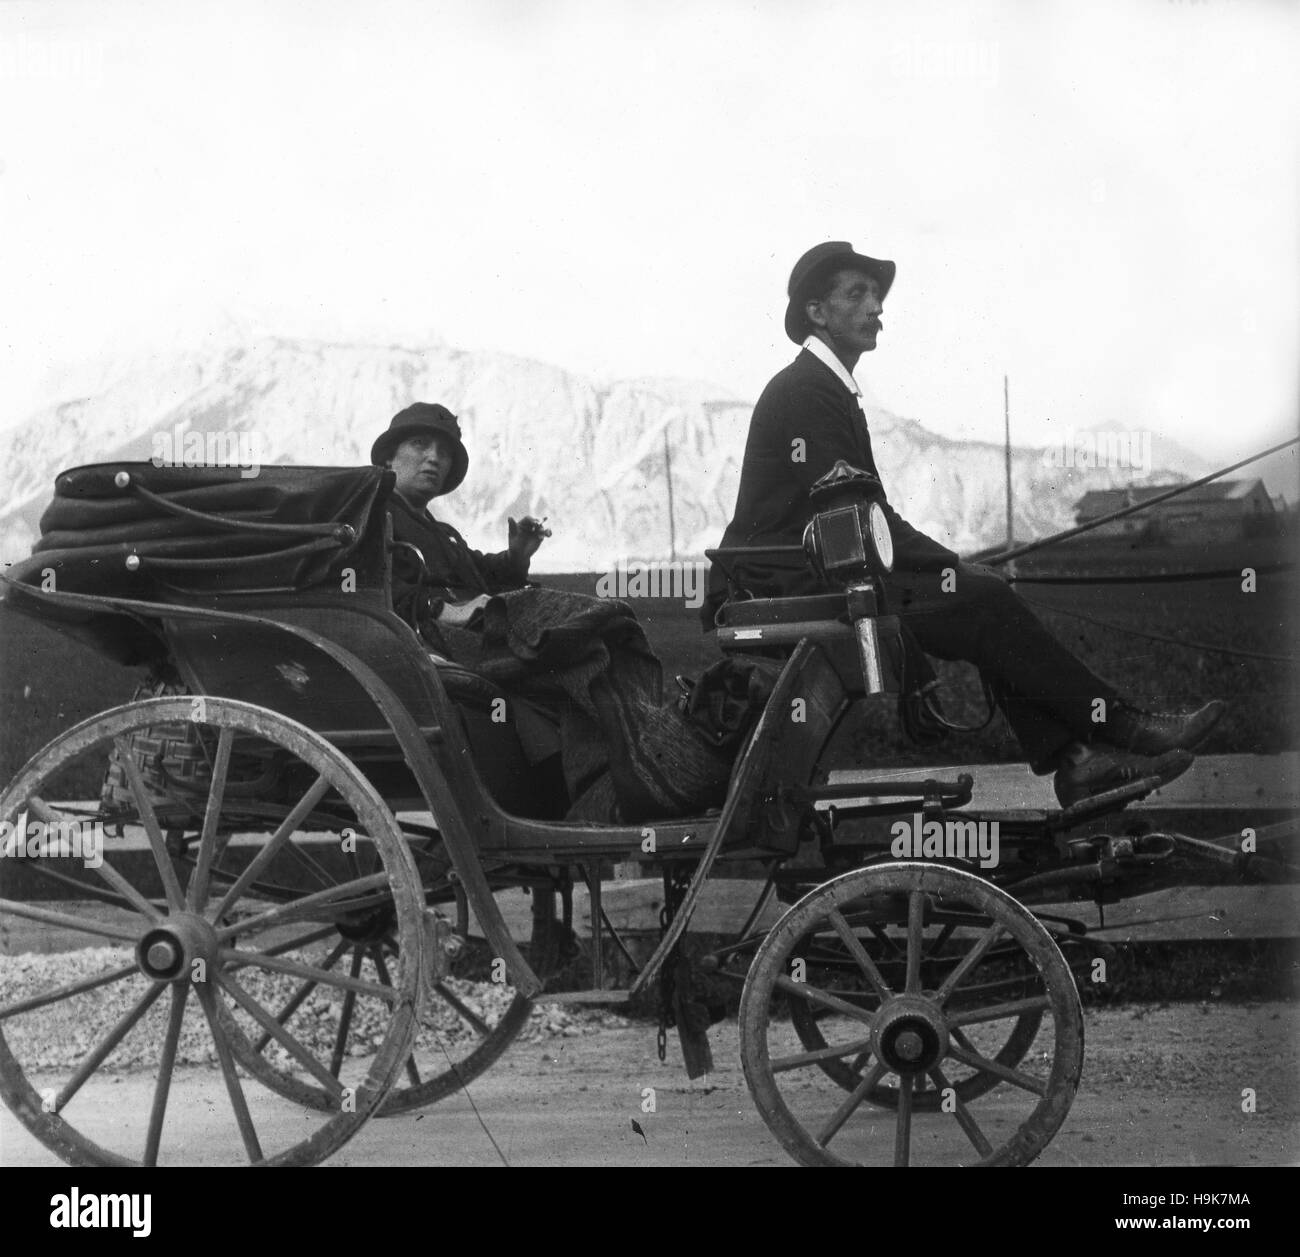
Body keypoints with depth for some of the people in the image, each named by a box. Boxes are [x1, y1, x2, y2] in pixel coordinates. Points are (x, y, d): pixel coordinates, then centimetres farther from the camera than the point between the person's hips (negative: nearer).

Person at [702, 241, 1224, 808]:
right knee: (981, 601, -17)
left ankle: (1074, 759, -9)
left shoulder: (831, 389, 20)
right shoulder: (804, 391, -13)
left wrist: (952, 564, 4)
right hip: (786, 587, -10)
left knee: (985, 600, 0)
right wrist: (953, 567, -14)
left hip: (817, 577, 10)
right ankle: (1121, 725, -10)